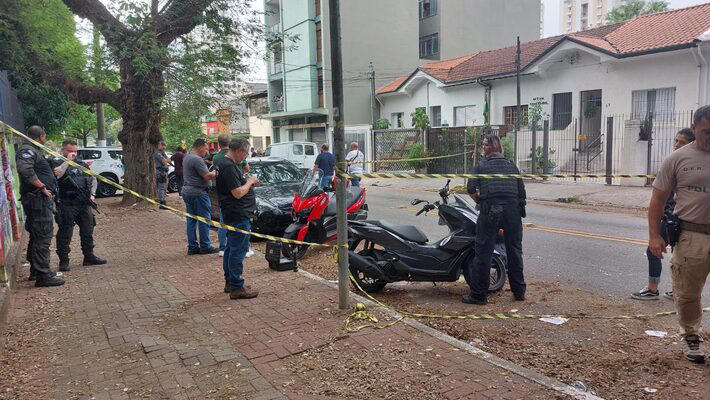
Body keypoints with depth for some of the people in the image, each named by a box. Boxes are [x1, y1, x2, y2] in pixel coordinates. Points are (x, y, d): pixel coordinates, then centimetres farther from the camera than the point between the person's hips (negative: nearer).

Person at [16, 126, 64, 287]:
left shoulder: (33, 151, 22)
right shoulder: (27, 150, -11)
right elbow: (25, 169, -28)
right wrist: (42, 187, -22)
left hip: (41, 200, 11)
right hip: (38, 199, -11)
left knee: (37, 236, 18)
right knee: (43, 236, -10)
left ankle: (35, 271, 28)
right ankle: (43, 275, -9)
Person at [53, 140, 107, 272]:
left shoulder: (82, 165, 17)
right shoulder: (59, 164, -1)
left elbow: (93, 179, 25)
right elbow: (57, 174, -25)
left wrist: (92, 194, 11)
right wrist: (67, 161, -15)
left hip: (85, 204, 6)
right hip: (67, 205, -6)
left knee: (88, 231, 12)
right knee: (65, 233, -3)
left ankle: (89, 256, 24)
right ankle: (63, 261, 5)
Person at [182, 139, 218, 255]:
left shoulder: (186, 157, 15)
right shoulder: (197, 159, -17)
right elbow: (207, 176, -20)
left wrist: (211, 173, 11)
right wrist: (214, 173, -1)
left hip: (187, 192, 10)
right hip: (198, 193, -10)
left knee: (191, 220, 11)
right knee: (204, 220, -1)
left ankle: (192, 247, 15)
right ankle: (205, 247, 4)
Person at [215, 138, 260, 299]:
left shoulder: (224, 162, 14)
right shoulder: (229, 166, -20)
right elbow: (238, 193, -23)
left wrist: (249, 181, 10)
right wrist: (250, 182, -9)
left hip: (231, 214, 11)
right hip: (238, 216, -11)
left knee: (231, 248, 18)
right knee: (238, 250, -6)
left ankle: (230, 282, 29)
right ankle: (237, 288, -1)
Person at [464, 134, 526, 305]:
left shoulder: (480, 166, 9)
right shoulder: (511, 165, 17)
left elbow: (471, 189, -4)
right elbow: (522, 190, 10)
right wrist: (520, 208, 18)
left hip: (490, 209, -3)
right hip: (513, 209, 3)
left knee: (483, 252, 0)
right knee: (514, 250, 14)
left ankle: (478, 294, 3)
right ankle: (519, 291, 22)